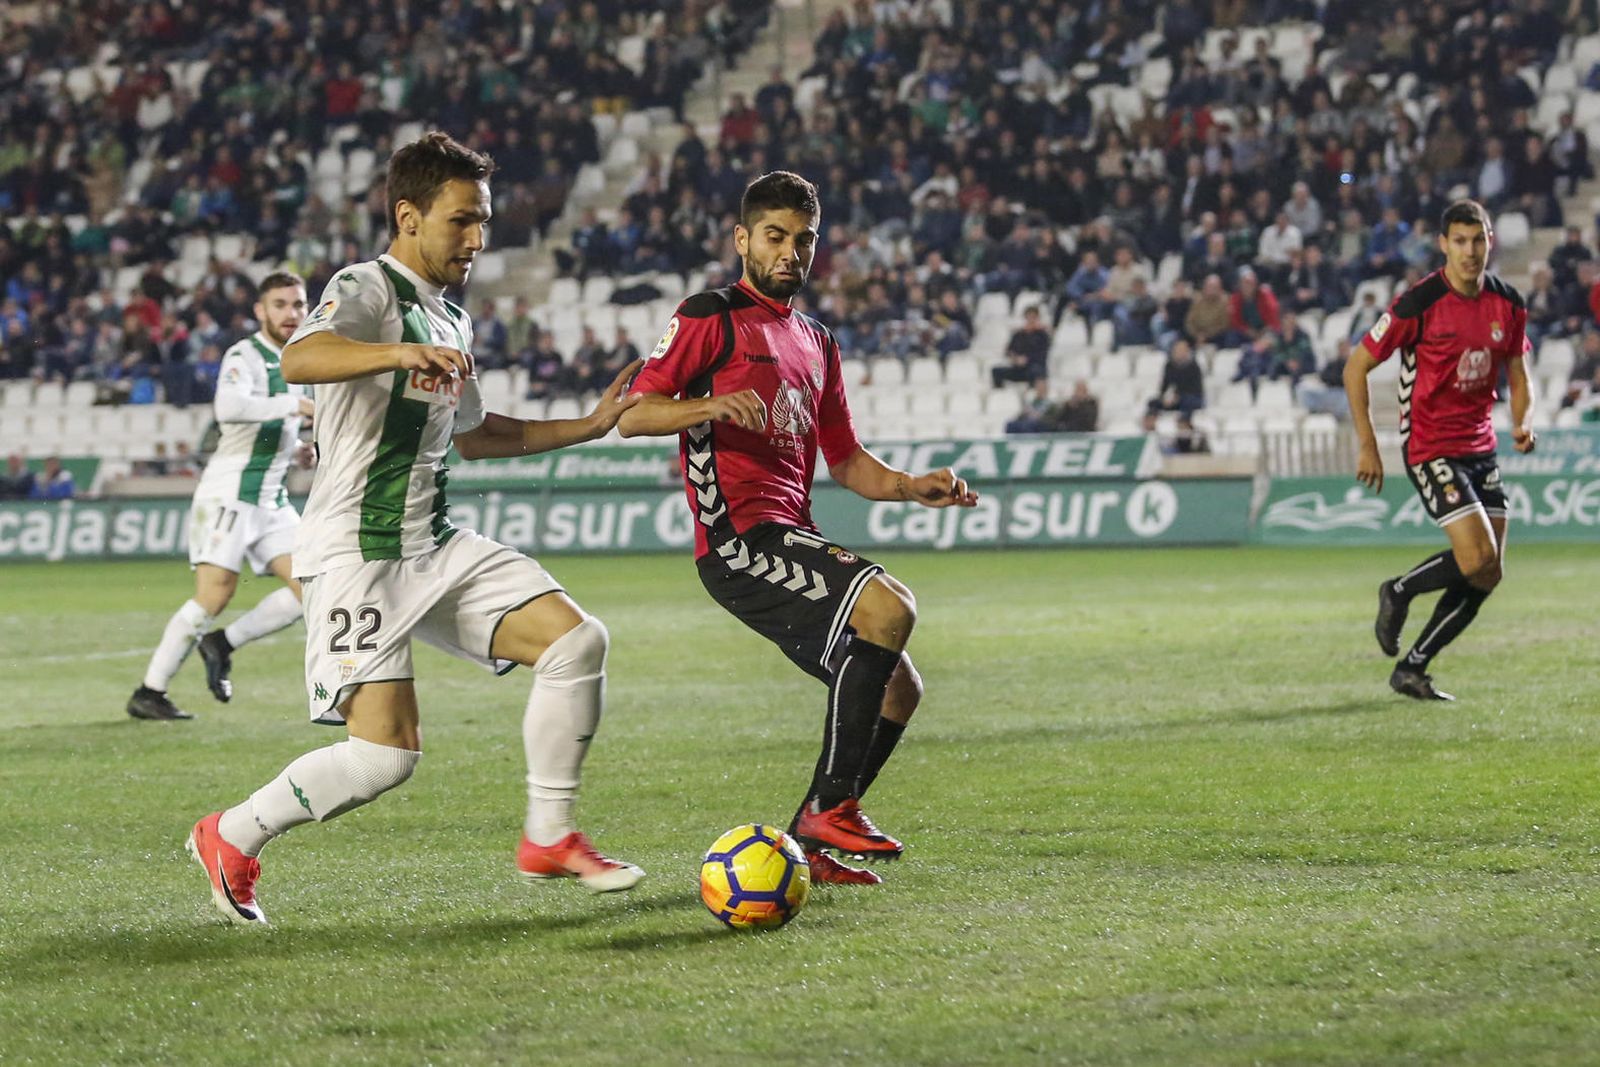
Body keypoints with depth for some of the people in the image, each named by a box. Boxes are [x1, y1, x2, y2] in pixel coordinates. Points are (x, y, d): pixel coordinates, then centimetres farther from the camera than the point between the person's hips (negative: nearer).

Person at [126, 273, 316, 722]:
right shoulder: (244, 356, -10)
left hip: (272, 500, 8)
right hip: (228, 494, -8)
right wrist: (293, 404, -29)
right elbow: (228, 407, -32)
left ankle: (222, 644, 7)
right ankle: (148, 693, -7)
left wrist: (302, 449, 12)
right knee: (214, 596, -15)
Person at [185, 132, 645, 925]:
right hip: (358, 553, -8)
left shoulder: (450, 322, 19)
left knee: (576, 640, -8)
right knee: (387, 753, -16)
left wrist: (591, 425, 28)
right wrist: (400, 353, -51)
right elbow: (300, 359, -33)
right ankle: (231, 838, 6)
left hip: (437, 547, 8)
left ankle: (549, 838, 4)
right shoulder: (365, 292, -9)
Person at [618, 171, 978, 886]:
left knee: (897, 690, 4)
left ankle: (808, 844, 11)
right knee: (889, 606, -27)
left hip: (789, 543, 9)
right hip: (738, 537, -9)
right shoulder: (712, 317, 0)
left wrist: (913, 487, 9)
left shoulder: (816, 343, 25)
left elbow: (845, 461, 28)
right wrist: (708, 405, -24)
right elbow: (631, 415, -6)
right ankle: (831, 807, -23)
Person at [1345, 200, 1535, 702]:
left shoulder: (1508, 304, 2)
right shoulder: (1419, 304, -15)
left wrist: (1522, 423, -7)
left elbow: (1518, 377, 14)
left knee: (1487, 575, 2)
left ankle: (1411, 669, 13)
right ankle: (1398, 593, 9)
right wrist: (1368, 446, -9)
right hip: (1430, 447, -6)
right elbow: (1356, 366, -8)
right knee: (1478, 557, -19)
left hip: (1480, 447, 6)